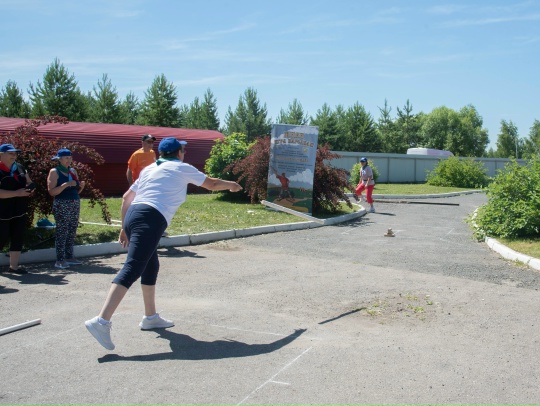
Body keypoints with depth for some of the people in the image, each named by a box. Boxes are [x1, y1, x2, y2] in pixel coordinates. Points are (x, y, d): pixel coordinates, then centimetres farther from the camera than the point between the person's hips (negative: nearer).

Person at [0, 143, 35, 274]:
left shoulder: (20, 167, 9)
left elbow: (29, 182, 18)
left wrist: (30, 189, -4)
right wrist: (17, 193, -24)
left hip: (19, 211, 7)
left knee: (18, 239, 7)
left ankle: (14, 266, 15)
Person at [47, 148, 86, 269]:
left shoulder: (73, 171, 16)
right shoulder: (54, 172, -2)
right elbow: (51, 191, -12)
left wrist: (81, 185, 1)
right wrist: (66, 184, -20)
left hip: (75, 204, 6)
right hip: (62, 205, -6)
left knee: (72, 232, 7)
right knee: (62, 232, -8)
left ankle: (69, 257, 14)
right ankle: (59, 260, -5)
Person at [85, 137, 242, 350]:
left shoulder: (150, 169, 25)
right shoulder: (182, 168, 9)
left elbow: (126, 198, 24)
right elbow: (212, 184, 20)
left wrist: (125, 228, 28)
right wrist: (231, 185, 38)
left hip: (133, 215, 8)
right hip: (151, 220, -8)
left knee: (151, 267, 22)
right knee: (132, 269, -16)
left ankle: (150, 317, 30)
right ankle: (101, 321, -27)